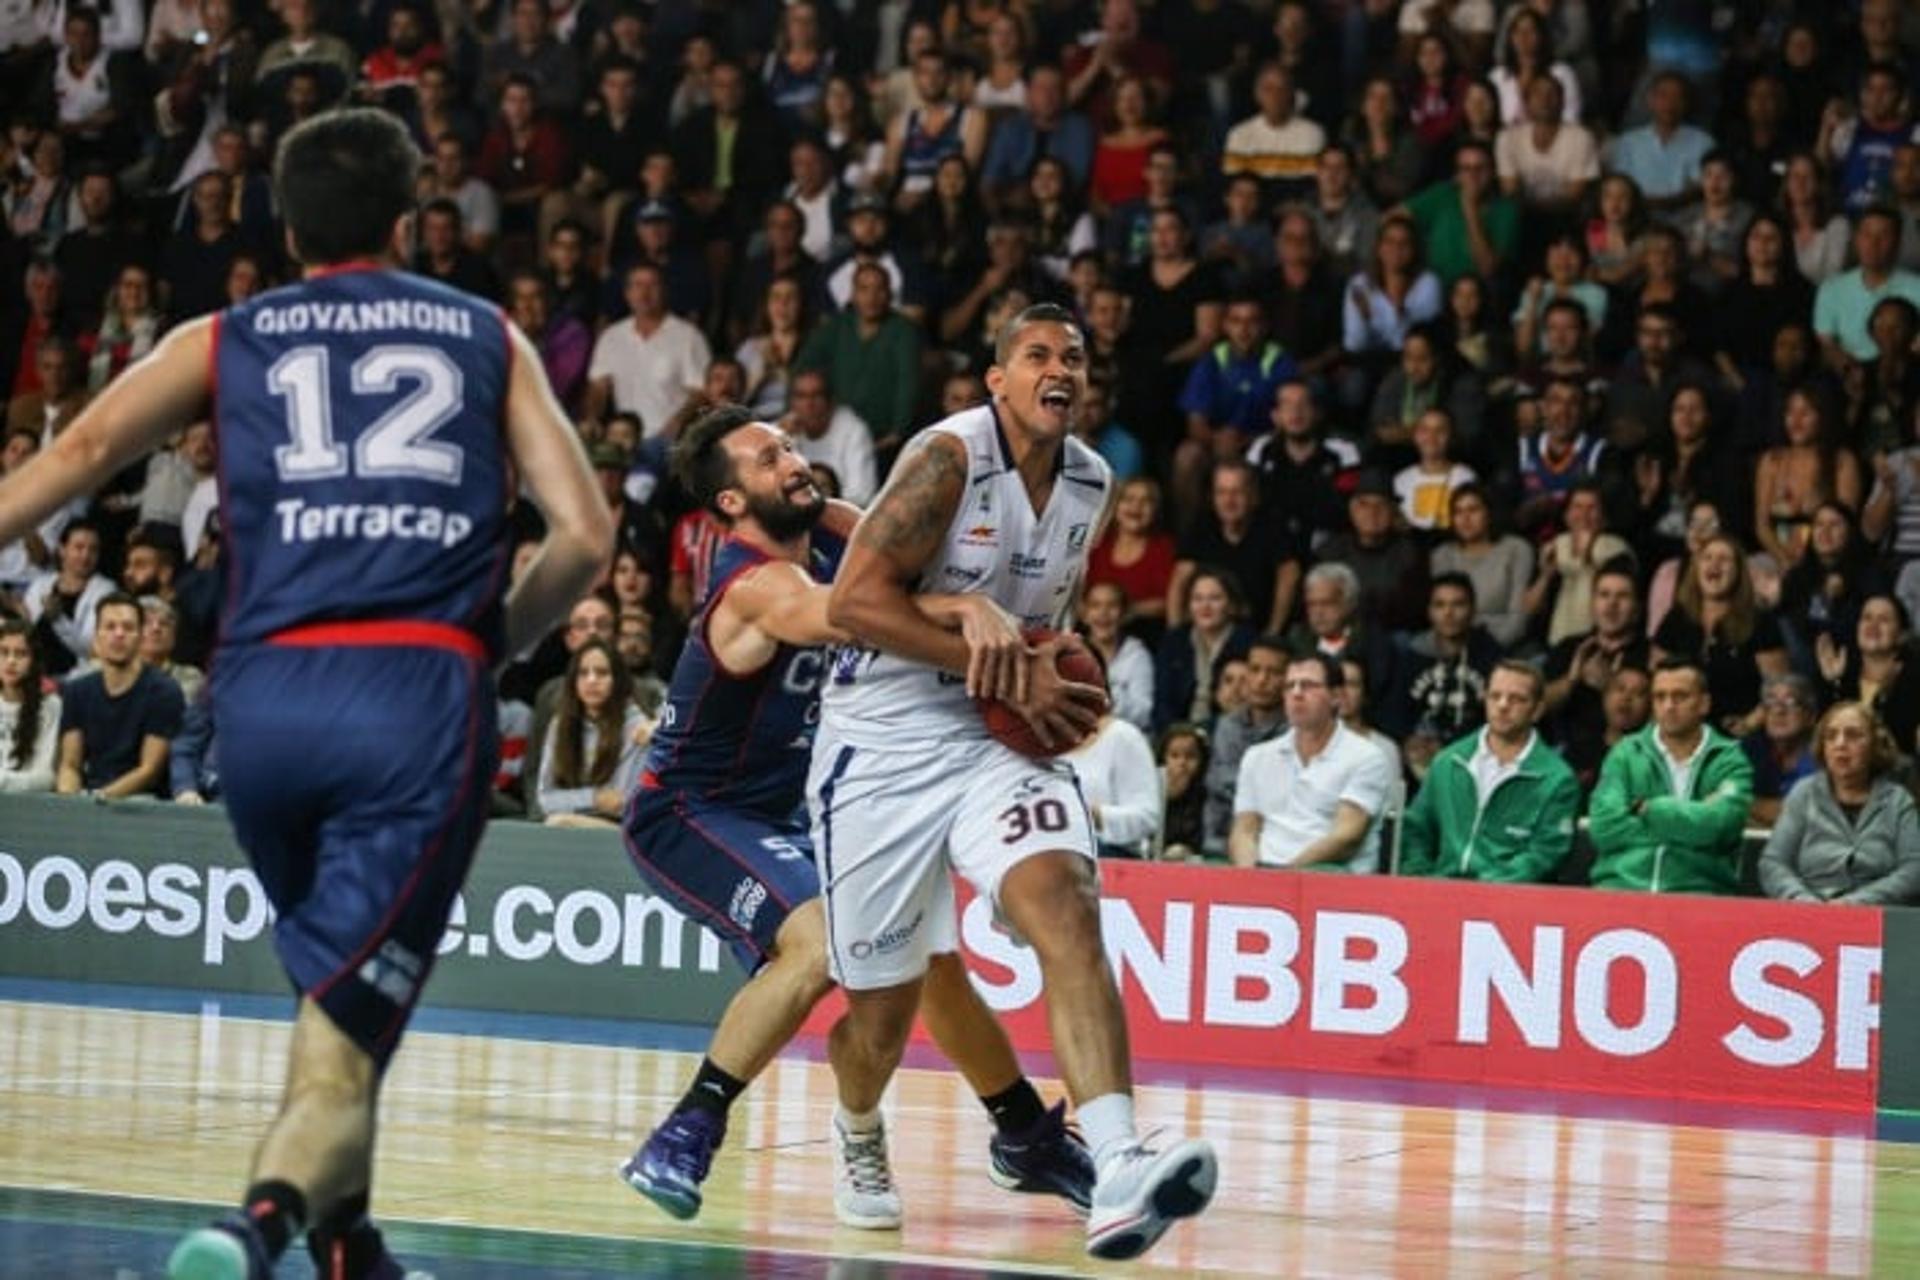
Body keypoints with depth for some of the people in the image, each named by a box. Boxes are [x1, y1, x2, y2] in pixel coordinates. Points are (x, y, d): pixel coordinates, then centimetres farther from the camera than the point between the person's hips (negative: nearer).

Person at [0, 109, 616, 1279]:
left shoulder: (227, 340, 17)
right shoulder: (484, 335, 17)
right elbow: (586, 536, 9)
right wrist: (497, 641, 24)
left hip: (265, 693, 2)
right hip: (420, 694, -2)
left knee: (338, 991, 27)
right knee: (348, 1029, -6)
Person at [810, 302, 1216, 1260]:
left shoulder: (1092, 485, 6)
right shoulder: (951, 456, -14)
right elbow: (853, 599, -20)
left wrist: (1028, 652, 5)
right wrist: (1009, 671, -21)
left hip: (995, 740, 4)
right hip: (880, 746, -4)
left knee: (1065, 905, -26)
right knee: (881, 1009, 6)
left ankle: (1117, 1171, -40)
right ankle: (858, 1137, 43)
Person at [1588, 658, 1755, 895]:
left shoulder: (1729, 762, 8)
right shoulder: (1626, 754, 13)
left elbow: (1716, 823, -11)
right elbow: (1603, 826, -2)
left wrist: (1648, 808, -2)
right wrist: (1683, 825, -4)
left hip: (1697, 890, -1)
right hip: (1620, 885, 1)